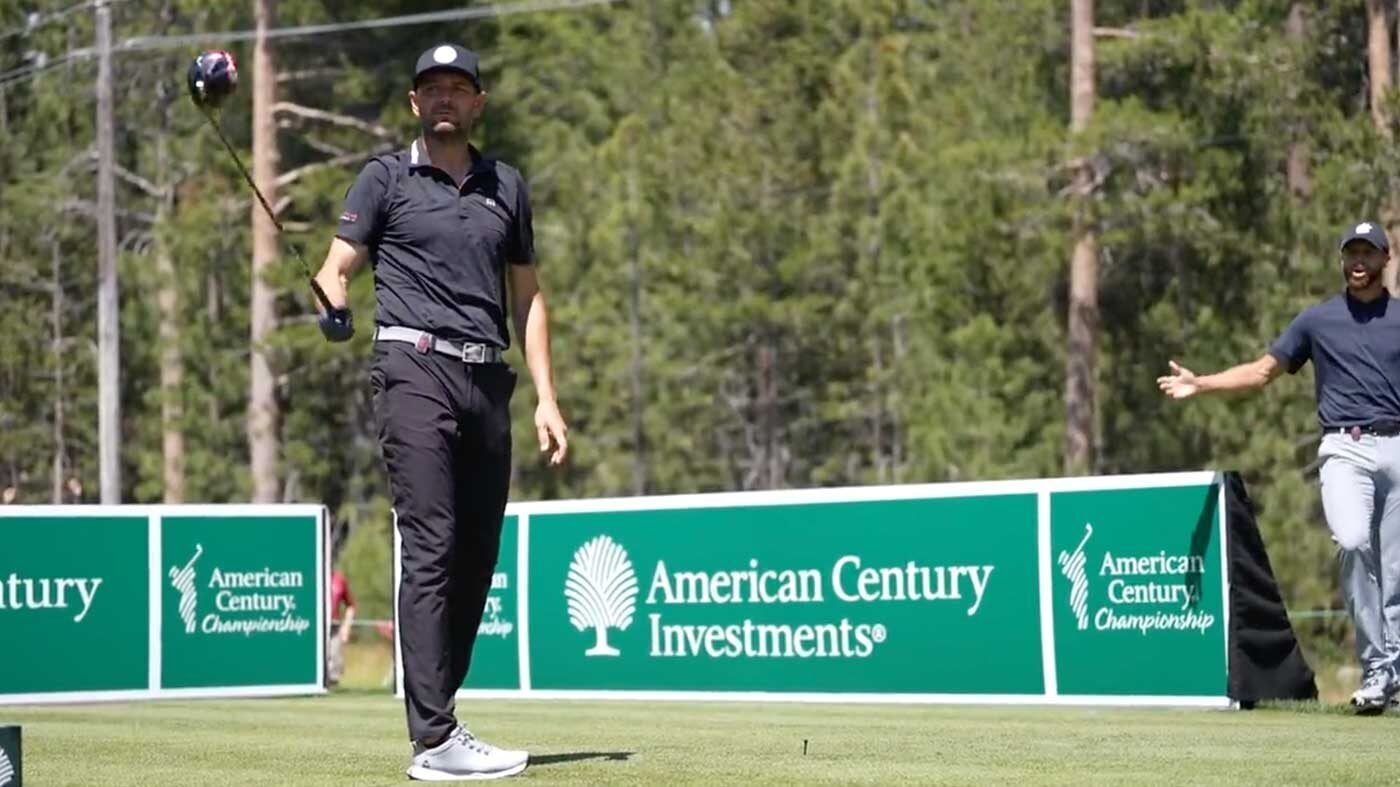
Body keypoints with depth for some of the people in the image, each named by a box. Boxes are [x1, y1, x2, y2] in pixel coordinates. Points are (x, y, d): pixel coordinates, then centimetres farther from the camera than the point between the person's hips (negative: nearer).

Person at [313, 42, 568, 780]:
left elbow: (528, 297, 21)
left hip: (487, 381, 5)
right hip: (416, 368, -5)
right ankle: (434, 739, -18)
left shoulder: (506, 186, 18)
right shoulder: (386, 177, 7)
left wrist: (545, 398, 12)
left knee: (478, 555, 4)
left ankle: (436, 716, 12)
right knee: (432, 546, -14)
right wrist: (332, 301, -26)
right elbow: (338, 263, -1)